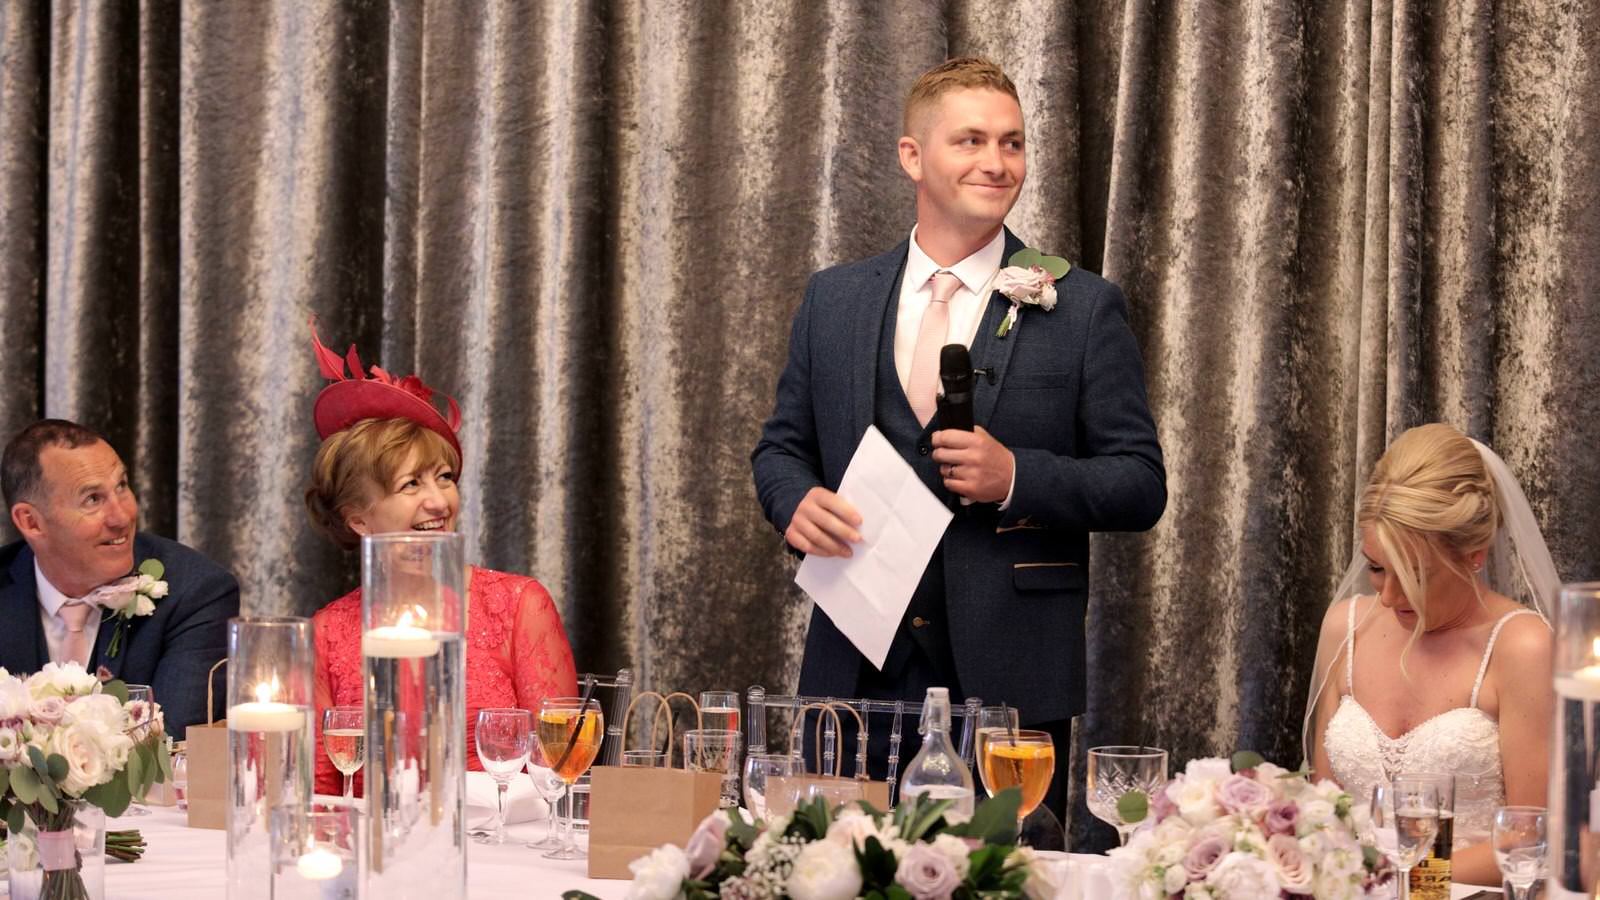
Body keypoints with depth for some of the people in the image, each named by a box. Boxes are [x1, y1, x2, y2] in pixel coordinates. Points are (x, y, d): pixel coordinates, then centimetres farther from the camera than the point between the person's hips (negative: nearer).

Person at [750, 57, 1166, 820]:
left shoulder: (1083, 309, 3)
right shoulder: (833, 300, 11)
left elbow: (1141, 485, 1)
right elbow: (782, 445, 18)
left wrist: (1016, 477, -14)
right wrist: (796, 501, -5)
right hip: (857, 677, 2)